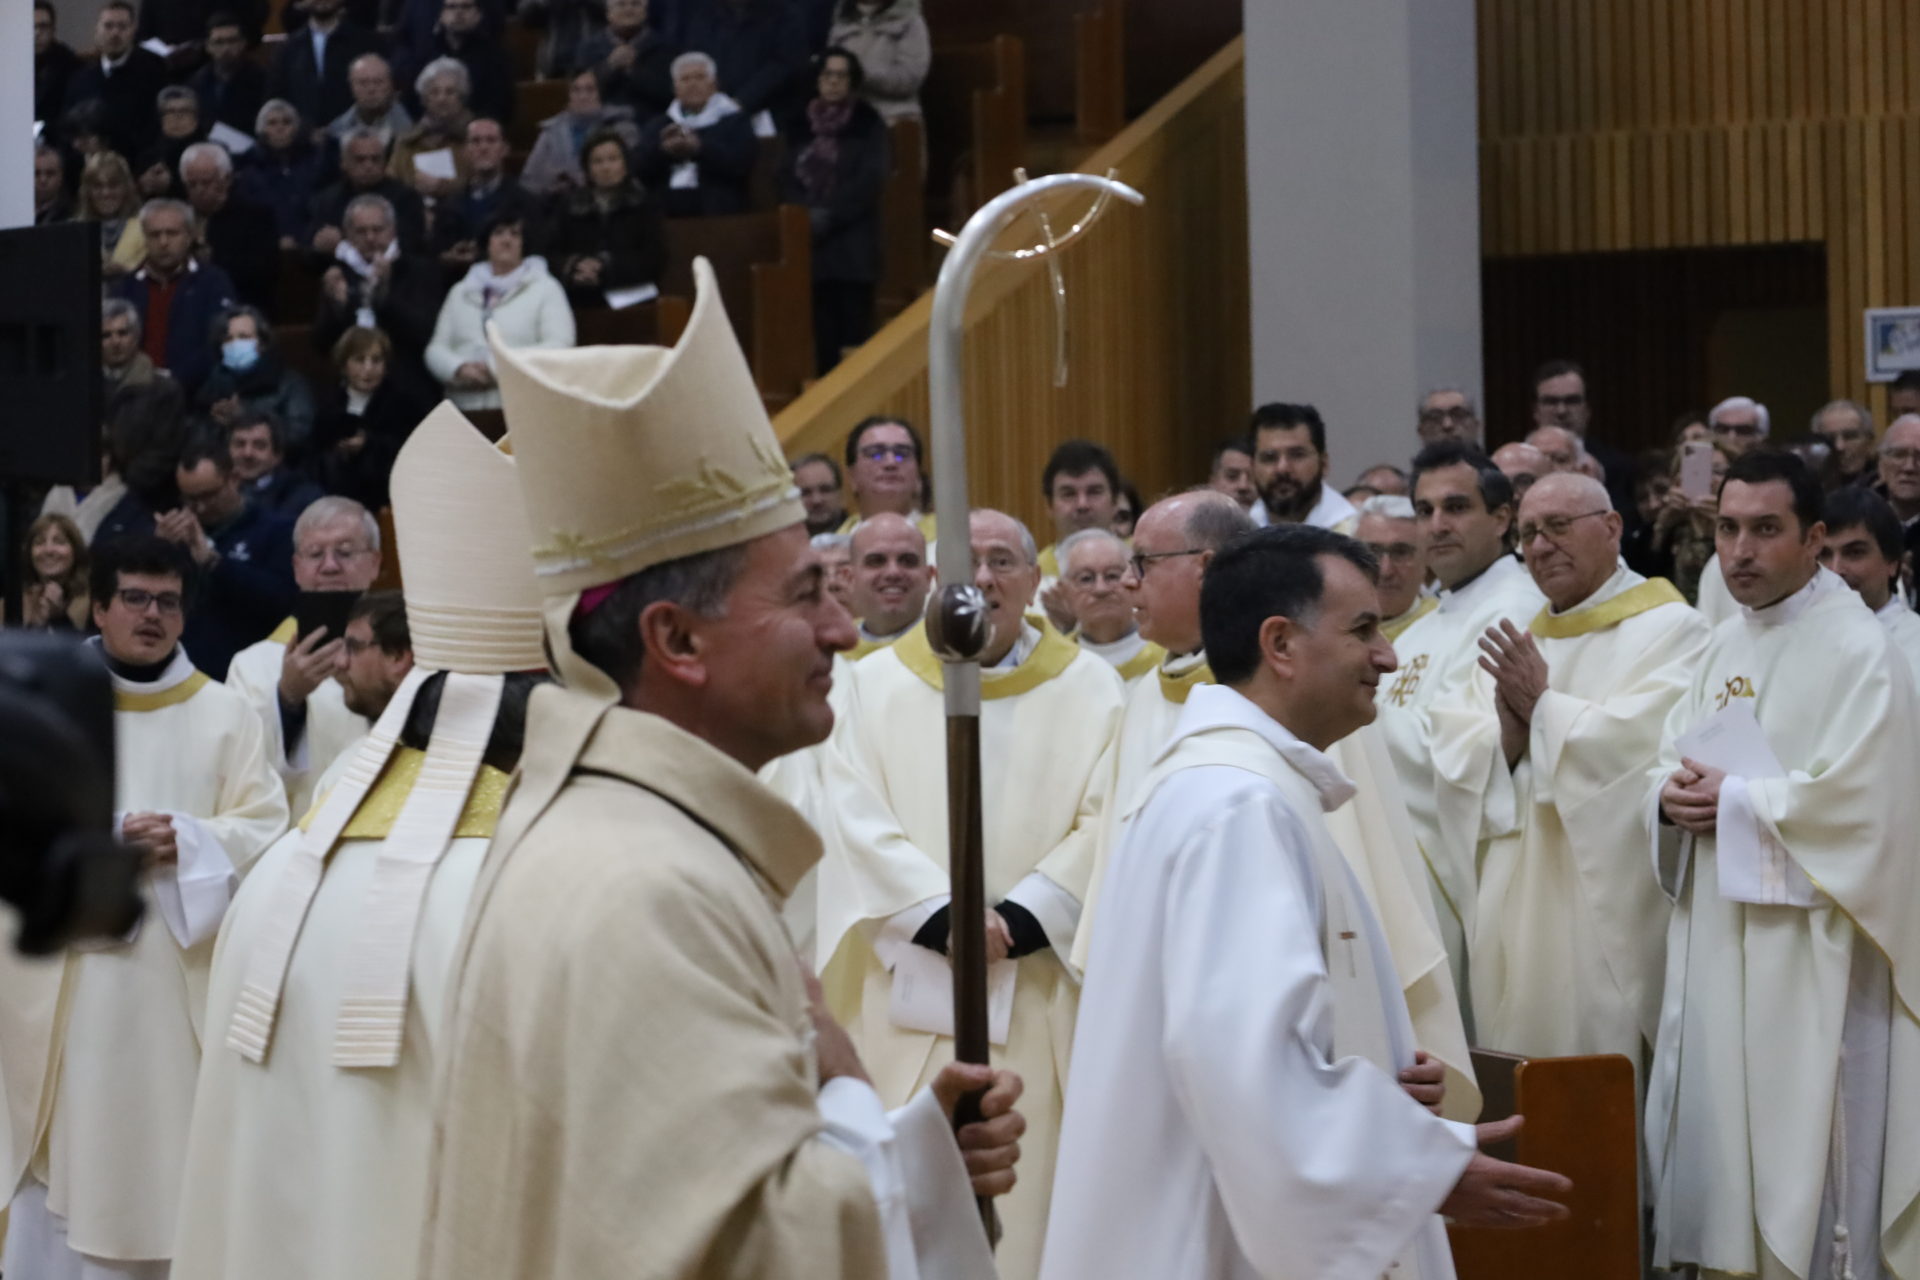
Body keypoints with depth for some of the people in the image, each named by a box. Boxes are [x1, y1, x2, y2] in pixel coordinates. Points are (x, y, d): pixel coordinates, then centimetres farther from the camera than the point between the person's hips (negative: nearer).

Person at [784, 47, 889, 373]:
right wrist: (805, 213, -8)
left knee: (854, 325, -8)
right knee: (822, 332, -1)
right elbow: (788, 176, 11)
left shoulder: (868, 125, 3)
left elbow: (870, 181, -6)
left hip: (853, 241, -3)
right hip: (811, 240, 3)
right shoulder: (801, 125, 15)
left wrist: (829, 216, -13)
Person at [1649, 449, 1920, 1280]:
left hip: (1809, 942, -8)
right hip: (1717, 938, 8)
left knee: (1802, 1146, -4)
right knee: (1716, 1126, 11)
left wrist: (1733, 801, -15)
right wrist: (1672, 796, -7)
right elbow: (1670, 763, 15)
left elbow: (1851, 797, -22)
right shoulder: (1725, 645, 14)